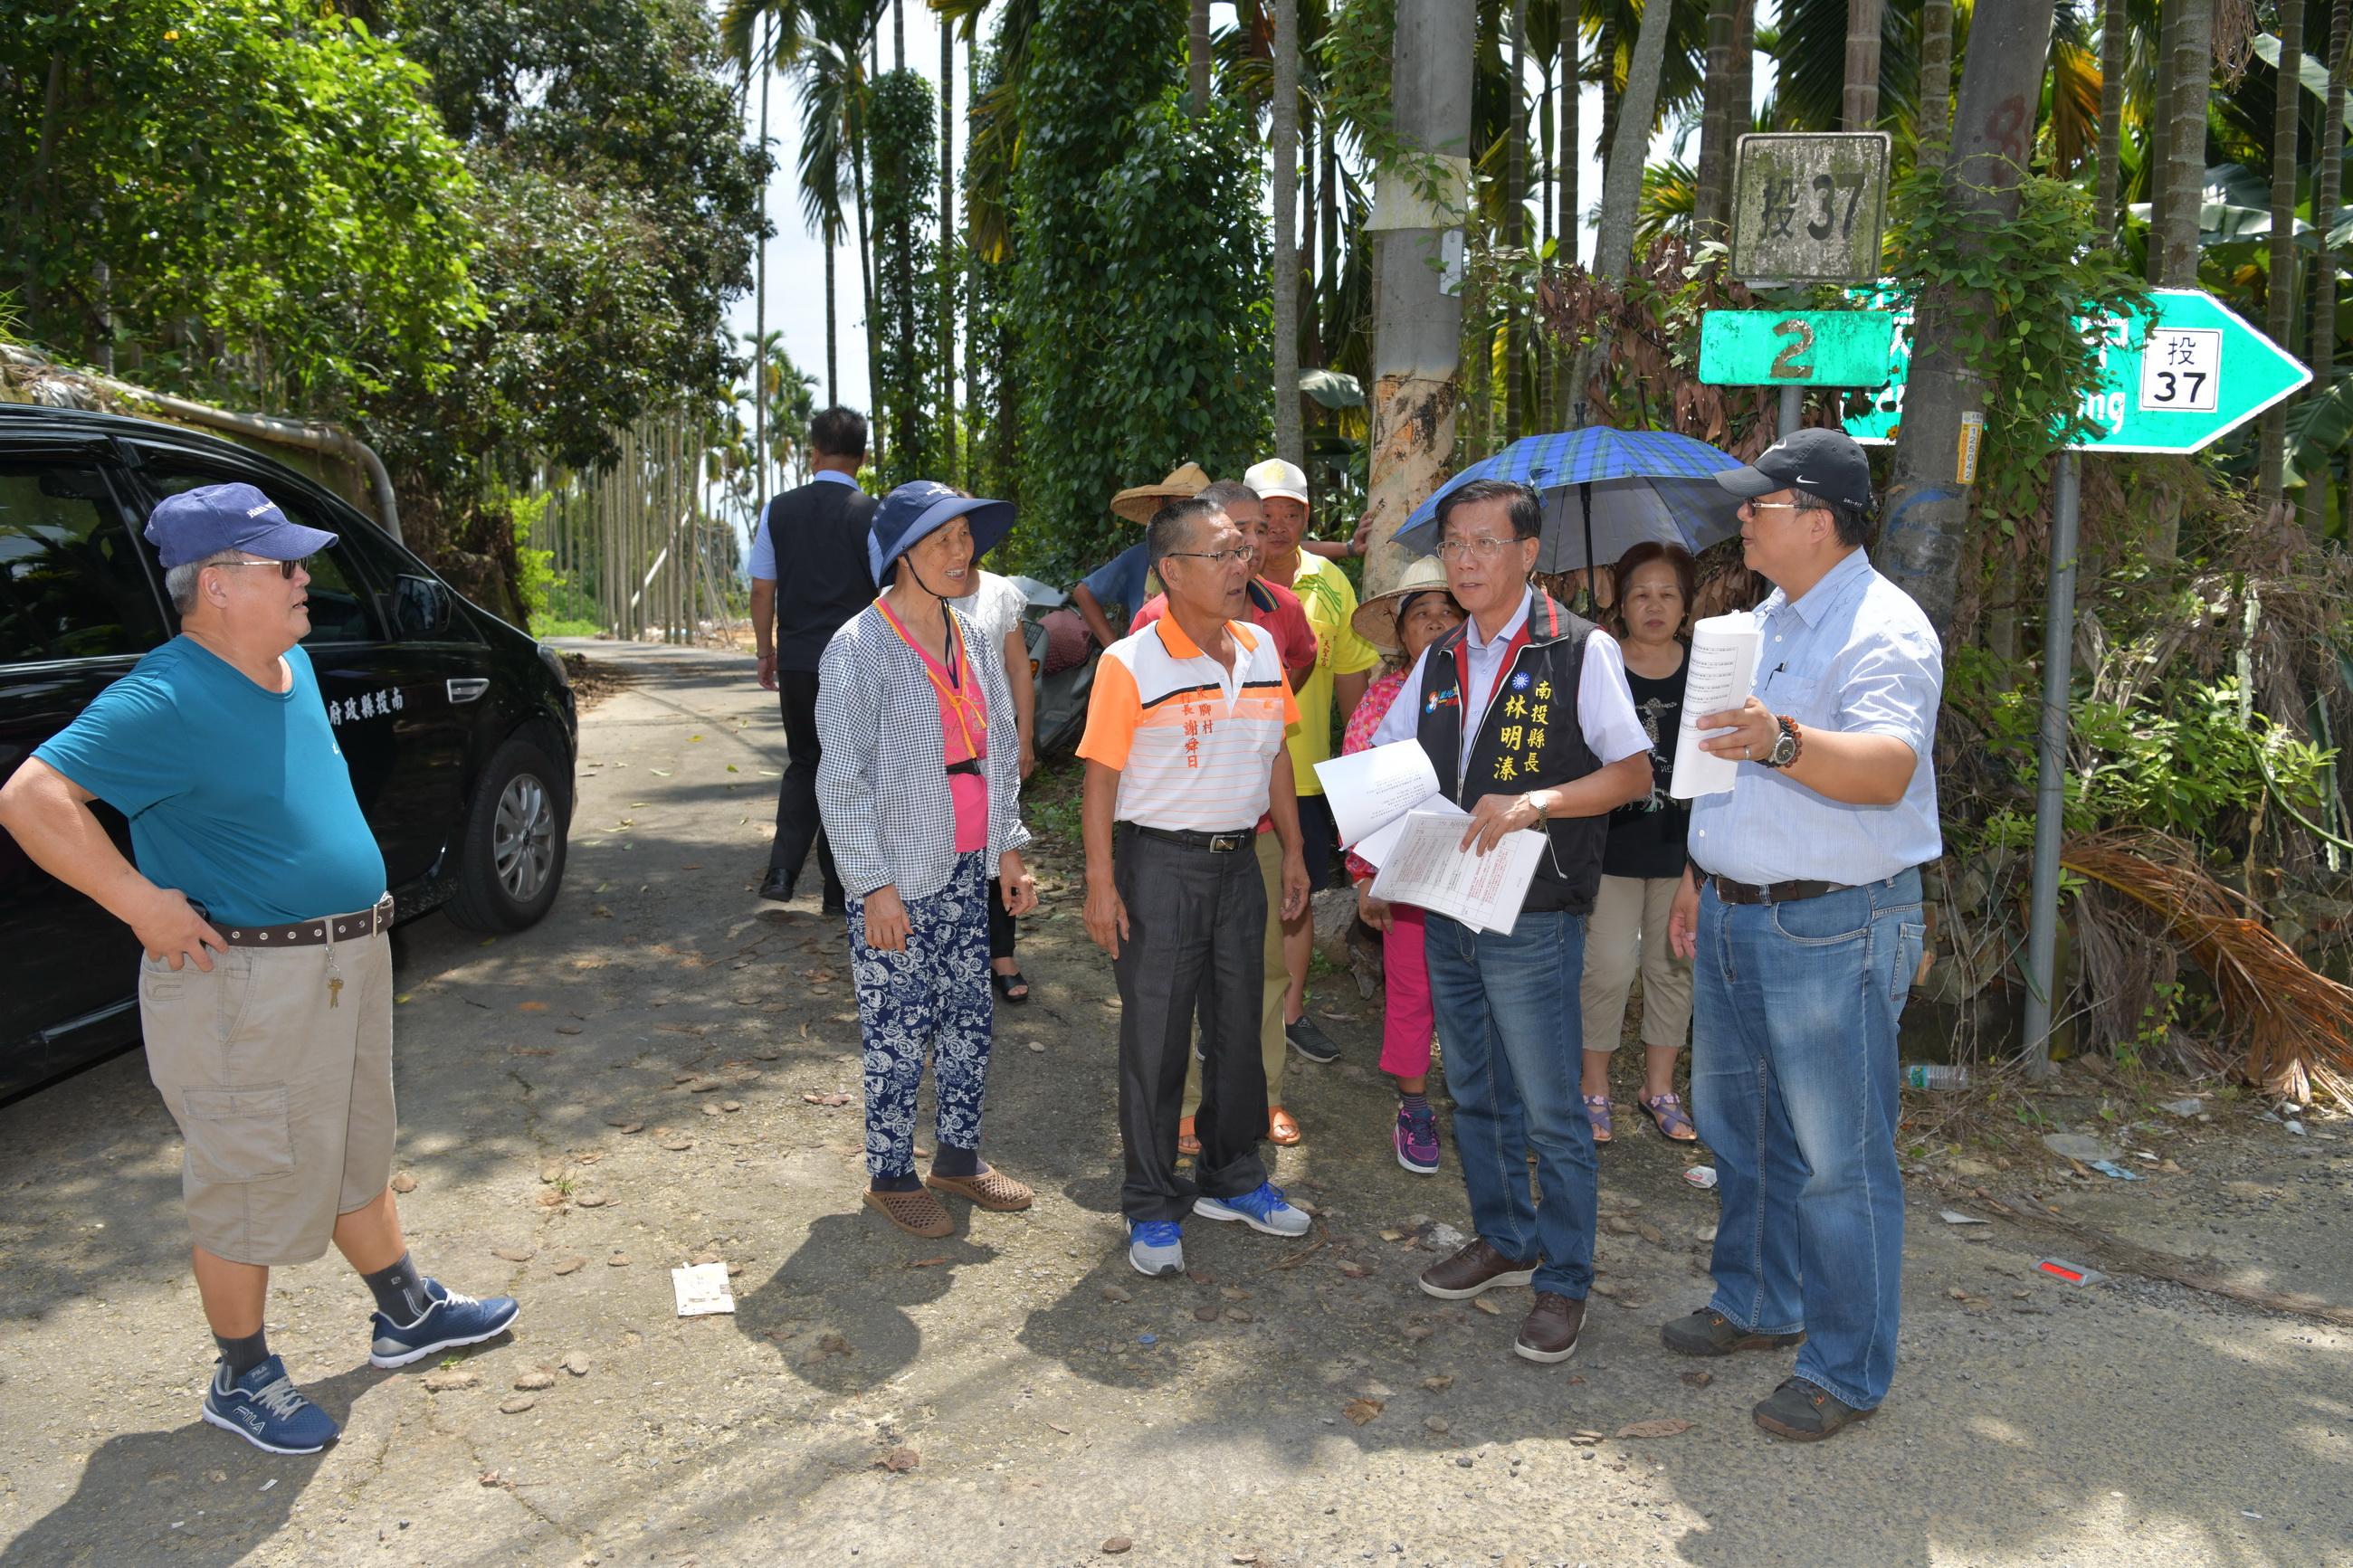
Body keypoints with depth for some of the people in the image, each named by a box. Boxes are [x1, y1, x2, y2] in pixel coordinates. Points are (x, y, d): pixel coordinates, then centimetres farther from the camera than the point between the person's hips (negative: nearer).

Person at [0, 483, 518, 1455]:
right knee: (252, 1191, 7)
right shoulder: (166, 701, -20)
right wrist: (142, 904, -25)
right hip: (244, 988, -9)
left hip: (346, 964, 9)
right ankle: (244, 1381, 25)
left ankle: (407, 1315, 39)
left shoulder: (294, 668, 8)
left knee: (356, 1155, 23)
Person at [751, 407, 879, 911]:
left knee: (803, 762, 19)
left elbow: (762, 590, 4)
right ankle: (837, 888, 10)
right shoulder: (874, 516, -6)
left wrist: (766, 650, 16)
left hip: (796, 659, 3)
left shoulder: (779, 510, 1)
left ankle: (782, 872, 7)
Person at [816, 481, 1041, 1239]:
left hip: (967, 869, 6)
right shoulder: (858, 651, -12)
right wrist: (875, 886, -15)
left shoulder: (972, 641, 9)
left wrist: (1009, 849, 10)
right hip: (898, 878, -6)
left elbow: (1000, 751, 16)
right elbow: (842, 782, -13)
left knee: (969, 1017, 12)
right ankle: (891, 1176, 18)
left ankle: (959, 1155, 29)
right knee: (899, 1032, 2)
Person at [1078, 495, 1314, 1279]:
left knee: (1239, 1026, 15)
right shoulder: (1131, 664, -12)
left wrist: (1293, 850, 13)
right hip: (1159, 864, -6)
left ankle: (1231, 1179, 33)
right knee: (1154, 1036, 2)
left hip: (1238, 862, 6)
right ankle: (1153, 1207, 16)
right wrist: (1100, 885, -14)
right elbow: (1100, 779, -11)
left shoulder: (1261, 648, 6)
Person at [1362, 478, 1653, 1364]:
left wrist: (1534, 803, -24)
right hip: (1445, 914, 6)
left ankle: (1564, 1282, 16)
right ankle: (1504, 1240, 35)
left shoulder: (1581, 651, -7)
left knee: (1550, 1113, 1)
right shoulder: (1438, 661, 11)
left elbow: (1633, 773, -11)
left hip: (1532, 922, -6)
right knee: (1475, 1095, 17)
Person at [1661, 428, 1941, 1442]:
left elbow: (1886, 769, -33)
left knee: (1839, 1159, 0)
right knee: (1734, 1123, 20)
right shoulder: (1765, 620, 14)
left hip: (1834, 934, -9)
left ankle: (1847, 1373, 15)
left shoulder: (1883, 629, -16)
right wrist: (1701, 875, 22)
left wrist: (1782, 743, -49)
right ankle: (1758, 1304, 39)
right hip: (1736, 917, 9)